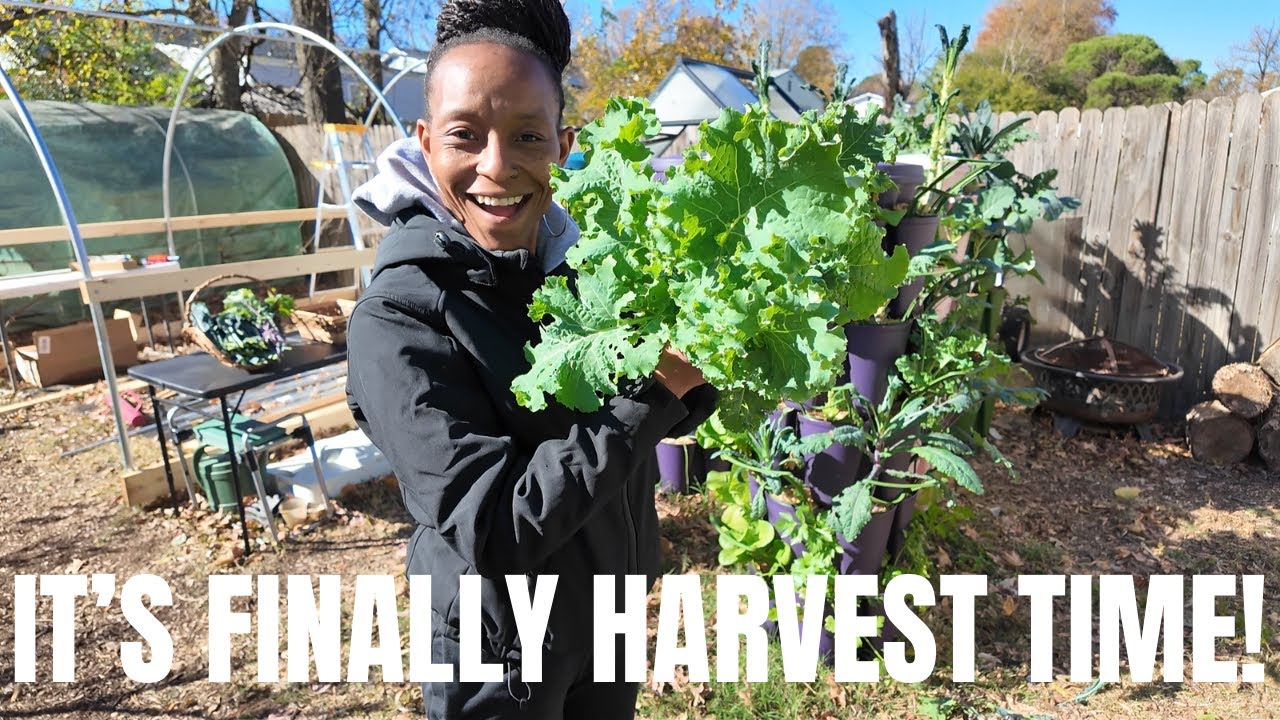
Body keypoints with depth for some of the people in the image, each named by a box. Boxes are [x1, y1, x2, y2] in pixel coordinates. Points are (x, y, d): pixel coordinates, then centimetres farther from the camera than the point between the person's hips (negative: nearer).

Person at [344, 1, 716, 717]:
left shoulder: (580, 258, -8)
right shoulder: (397, 319, -24)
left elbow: (664, 417, 2)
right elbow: (497, 533, -29)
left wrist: (698, 371, -19)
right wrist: (656, 389, -31)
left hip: (613, 607, 5)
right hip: (503, 649, -5)